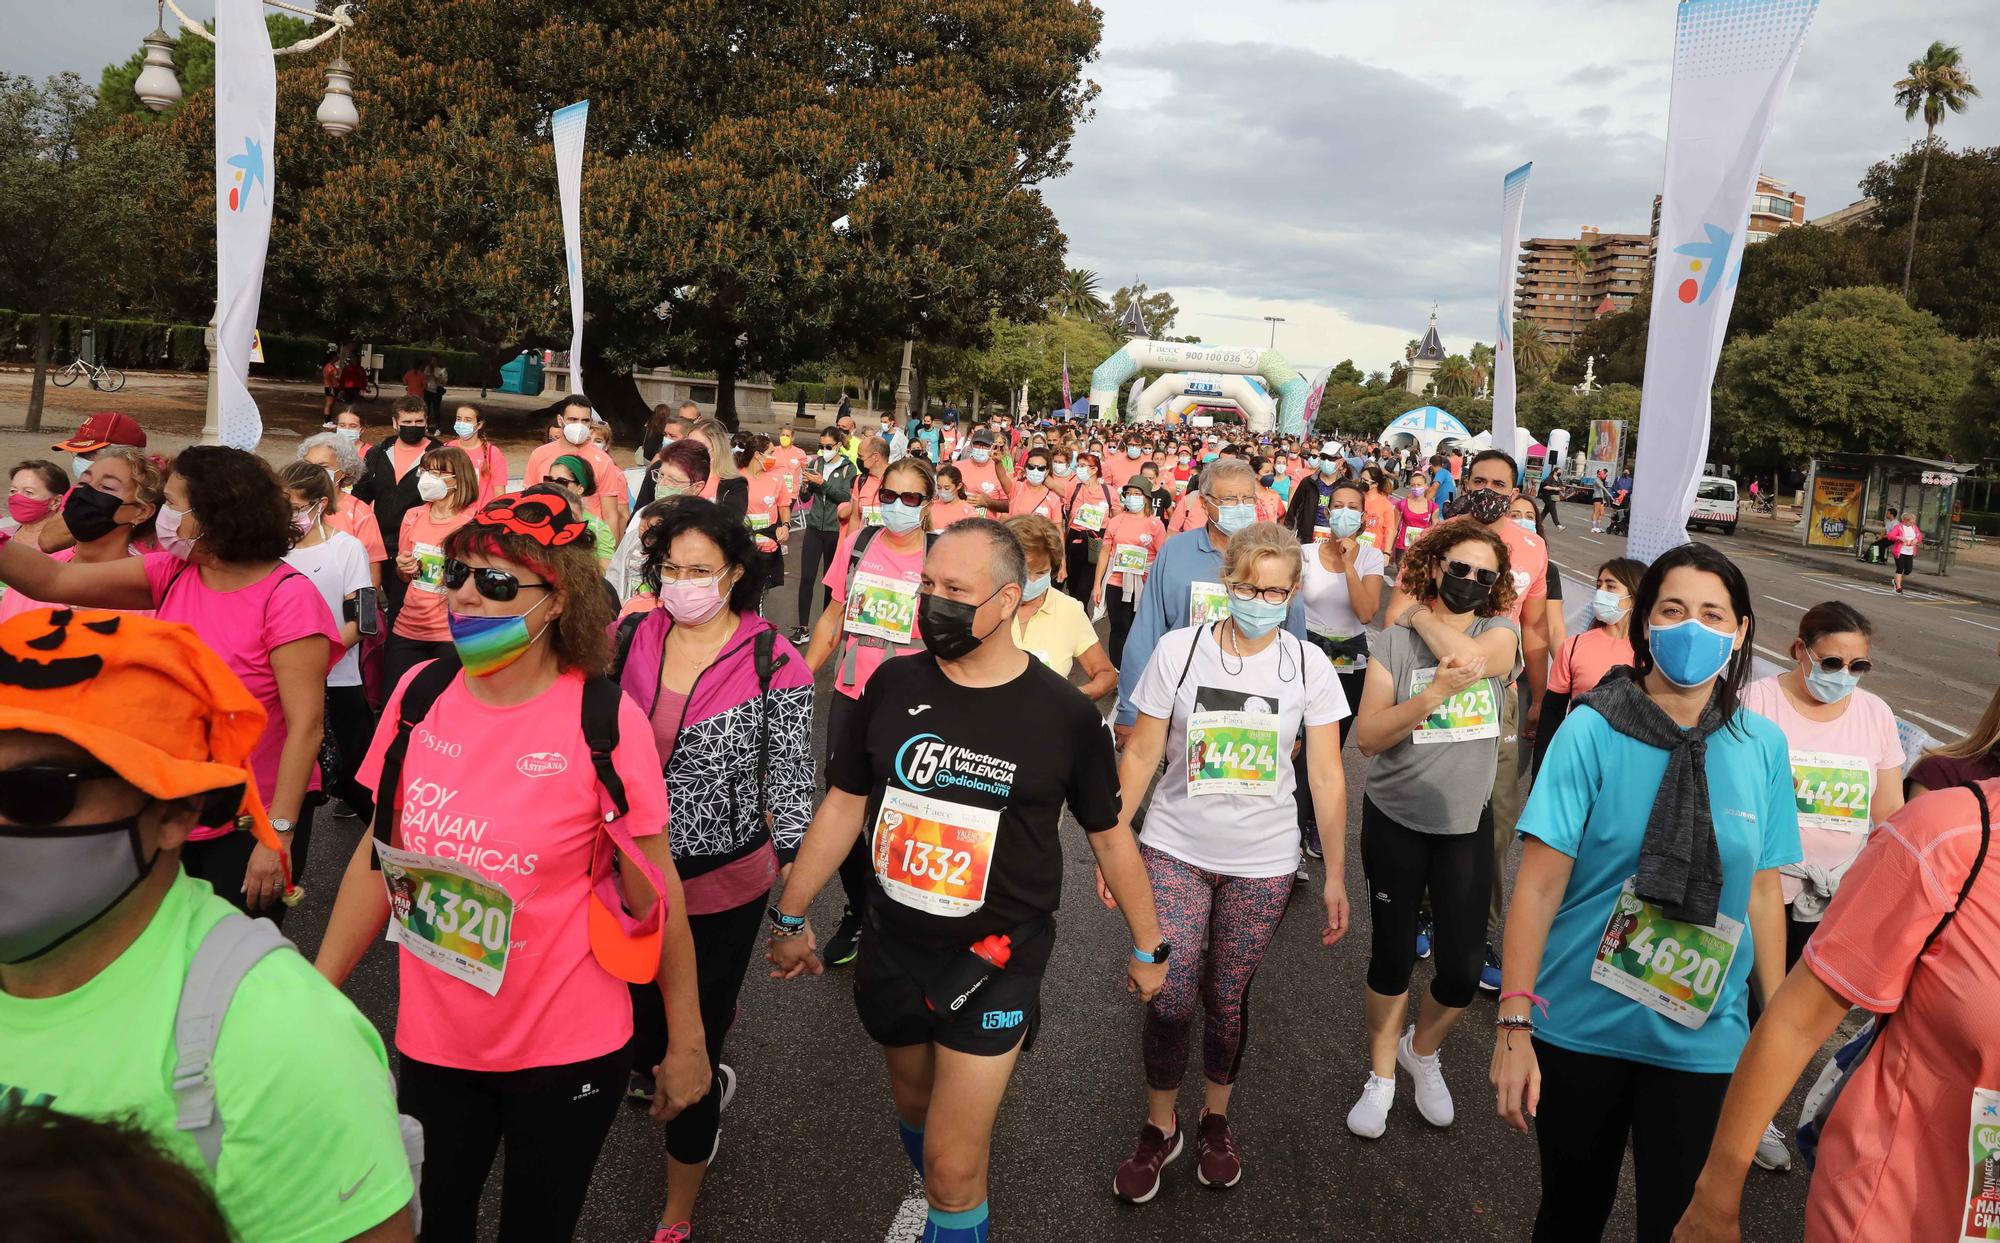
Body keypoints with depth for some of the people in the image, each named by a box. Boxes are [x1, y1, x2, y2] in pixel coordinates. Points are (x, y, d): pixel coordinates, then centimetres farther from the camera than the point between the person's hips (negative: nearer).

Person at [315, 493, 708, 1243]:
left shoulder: (605, 721, -18)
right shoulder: (420, 694, -6)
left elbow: (654, 890, -10)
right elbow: (380, 852, 5)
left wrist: (686, 1041, -4)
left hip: (567, 1048, -4)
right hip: (432, 1040, 4)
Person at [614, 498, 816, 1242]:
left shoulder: (773, 664, -14)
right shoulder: (627, 642, -3)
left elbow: (791, 785, -9)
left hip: (722, 890, -4)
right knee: (639, 1039, 16)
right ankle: (708, 1086, 53)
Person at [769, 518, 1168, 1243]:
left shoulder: (1062, 713, -12)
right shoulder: (893, 685, -5)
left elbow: (1108, 834, 0)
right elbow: (844, 803, 6)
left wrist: (1148, 947, 9)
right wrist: (791, 916, 10)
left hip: (994, 964, -3)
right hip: (892, 950, 4)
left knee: (953, 1169, -5)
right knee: (914, 1108, 24)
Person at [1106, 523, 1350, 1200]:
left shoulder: (1308, 665, -4)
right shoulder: (1179, 650, -7)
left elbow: (1327, 776, 0)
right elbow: (1141, 754, -1)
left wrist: (1336, 875, 2)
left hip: (1262, 862, 1)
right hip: (1175, 850, -1)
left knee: (1227, 998, 10)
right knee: (1170, 999, -5)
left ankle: (1215, 1118, 36)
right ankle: (1160, 1129, 21)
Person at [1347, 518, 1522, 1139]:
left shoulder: (1501, 632, -2)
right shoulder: (1394, 640, -6)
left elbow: (1471, 659, -27)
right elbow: (1366, 736, -15)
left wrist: (1421, 614, -11)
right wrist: (1432, 696, -30)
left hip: (1466, 822, 1)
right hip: (1395, 820, -1)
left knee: (1462, 970, 1)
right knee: (1390, 959, 8)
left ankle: (1422, 1051, 33)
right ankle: (1382, 1075, 30)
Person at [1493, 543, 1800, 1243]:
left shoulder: (1762, 745, -2)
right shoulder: (1592, 731, -13)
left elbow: (1762, 890, 6)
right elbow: (1540, 882, -14)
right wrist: (1514, 1024, -16)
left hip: (1703, 1040, 2)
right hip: (1581, 1028, -2)